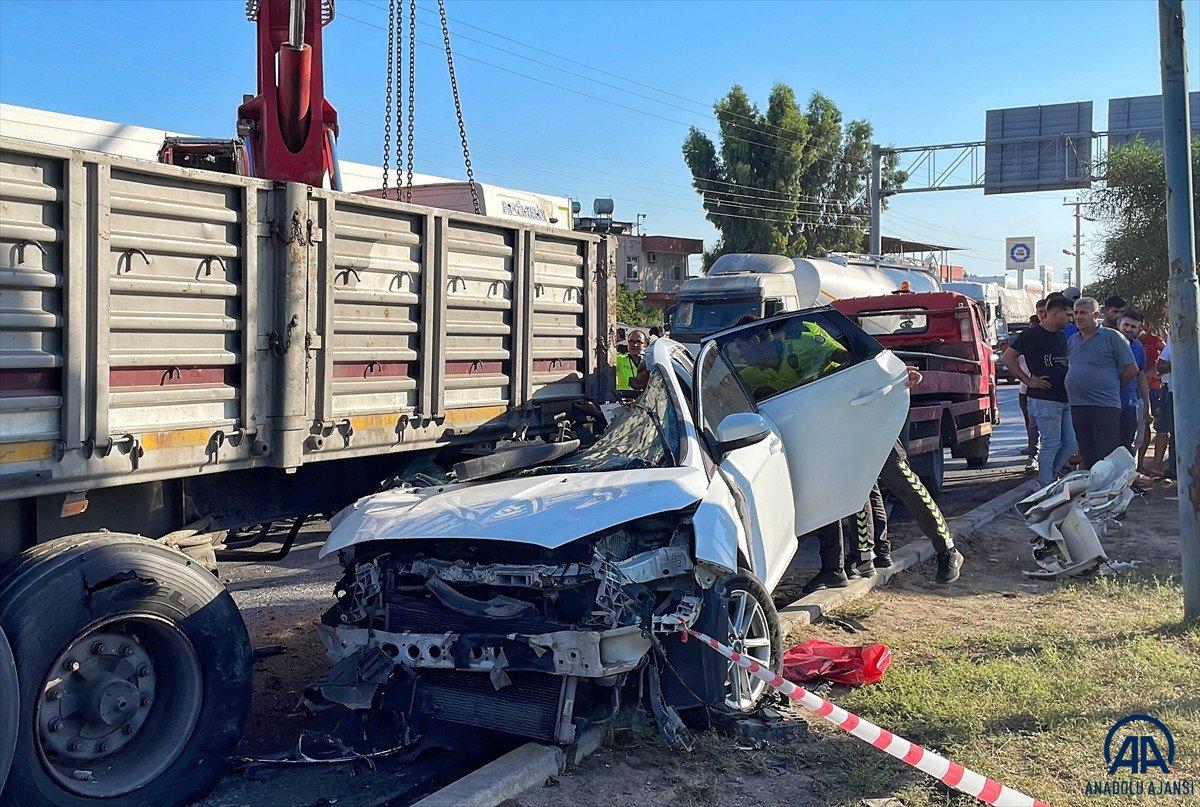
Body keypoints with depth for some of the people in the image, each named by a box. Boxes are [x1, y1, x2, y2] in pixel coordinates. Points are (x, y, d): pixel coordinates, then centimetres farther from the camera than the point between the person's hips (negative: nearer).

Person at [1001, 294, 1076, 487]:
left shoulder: (1061, 337, 18)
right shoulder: (1032, 335, -8)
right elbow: (1007, 358, -13)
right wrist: (1028, 380, -12)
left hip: (1065, 400, 8)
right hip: (1045, 400, -8)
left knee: (1071, 444, 9)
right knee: (1051, 445, -5)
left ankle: (1048, 477, 23)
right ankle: (1046, 486, 5)